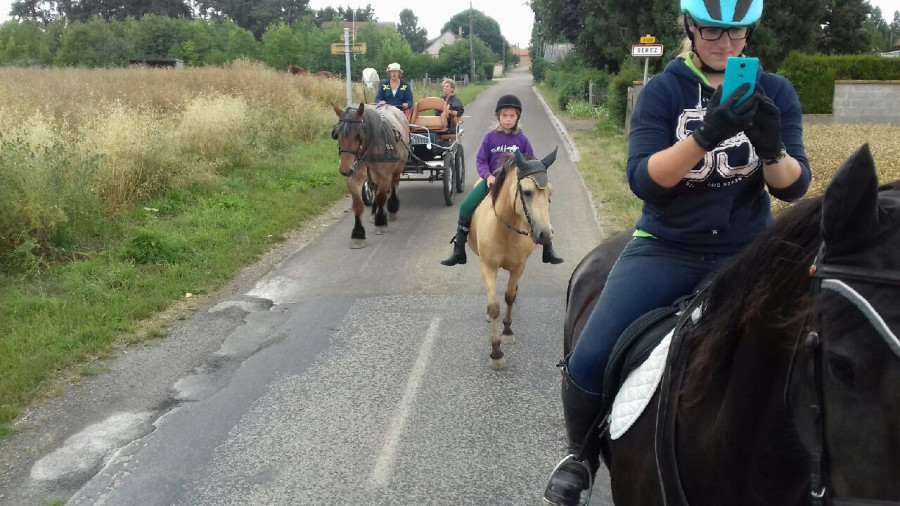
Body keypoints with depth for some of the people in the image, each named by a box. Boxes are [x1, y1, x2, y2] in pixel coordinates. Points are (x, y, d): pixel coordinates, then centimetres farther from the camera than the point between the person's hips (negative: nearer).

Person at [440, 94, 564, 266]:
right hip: (492, 180, 0)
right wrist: (488, 176, -15)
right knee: (466, 207, -16)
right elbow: (481, 160, 2)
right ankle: (458, 251, -6)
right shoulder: (490, 137, 1)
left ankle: (548, 251, 0)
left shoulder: (522, 140, 1)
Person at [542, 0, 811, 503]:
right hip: (666, 249, -2)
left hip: (747, 253, 2)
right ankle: (582, 456, 14)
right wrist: (706, 135, -33)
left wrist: (773, 149, -25)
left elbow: (794, 186, -2)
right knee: (589, 362, -17)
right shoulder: (663, 91, -4)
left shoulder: (776, 92, 2)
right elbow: (643, 180, -16)